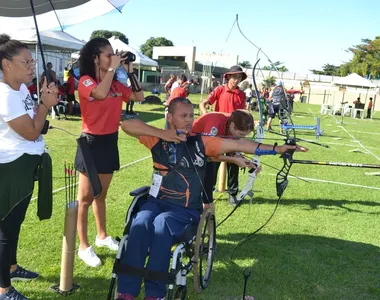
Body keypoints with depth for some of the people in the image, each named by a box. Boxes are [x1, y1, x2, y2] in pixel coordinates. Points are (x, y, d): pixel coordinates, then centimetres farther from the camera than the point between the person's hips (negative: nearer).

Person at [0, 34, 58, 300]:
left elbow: (33, 122, 14)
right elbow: (32, 132, -21)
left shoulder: (22, 89, 7)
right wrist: (46, 104, -13)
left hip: (25, 164, 10)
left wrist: (44, 101, -2)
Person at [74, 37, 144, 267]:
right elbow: (101, 94, -34)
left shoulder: (116, 84, 7)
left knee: (101, 194, 20)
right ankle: (84, 247, 13)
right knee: (85, 197, 3)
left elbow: (140, 97, 6)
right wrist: (112, 68, -24)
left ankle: (102, 236, 34)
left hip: (110, 141, 7)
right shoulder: (85, 81, -12)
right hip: (92, 142, -7)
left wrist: (131, 72, -1)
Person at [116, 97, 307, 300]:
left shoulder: (201, 142, 3)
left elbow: (237, 144, -3)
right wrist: (162, 134, -12)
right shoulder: (158, 139, 5)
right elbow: (127, 124, -4)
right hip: (156, 201, 1)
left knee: (162, 224, -33)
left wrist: (277, 149, -7)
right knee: (140, 223, -30)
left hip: (186, 209, -1)